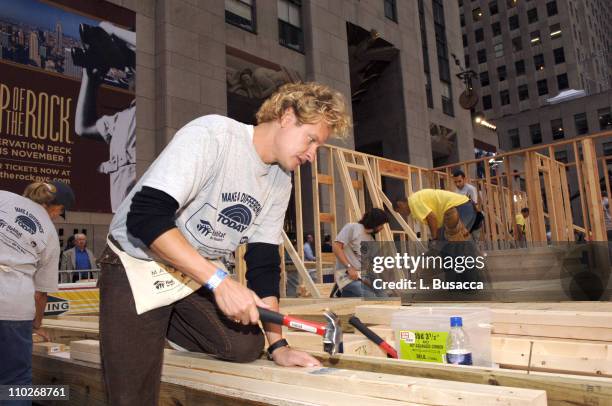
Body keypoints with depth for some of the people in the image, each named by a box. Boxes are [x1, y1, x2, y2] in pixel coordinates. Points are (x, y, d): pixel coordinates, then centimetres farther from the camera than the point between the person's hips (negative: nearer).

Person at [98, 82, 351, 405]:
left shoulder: (281, 180, -1)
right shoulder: (211, 134, -24)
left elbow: (264, 263, 0)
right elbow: (145, 216, -31)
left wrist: (277, 345, -6)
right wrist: (219, 281, -34)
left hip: (198, 274, 7)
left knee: (246, 345, -10)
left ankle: (164, 322, 10)